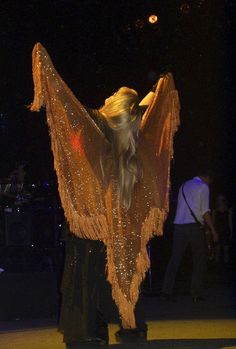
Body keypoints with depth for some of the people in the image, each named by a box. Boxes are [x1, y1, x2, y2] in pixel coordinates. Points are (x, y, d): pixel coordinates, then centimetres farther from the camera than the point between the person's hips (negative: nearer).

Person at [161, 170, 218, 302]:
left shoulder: (184, 186, 19)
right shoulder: (203, 187, -1)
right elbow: (205, 212, -7)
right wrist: (213, 230, -3)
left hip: (179, 226, 5)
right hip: (194, 226, -5)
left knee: (175, 258, 2)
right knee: (199, 261, 6)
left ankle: (167, 290, -9)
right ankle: (197, 294, 6)